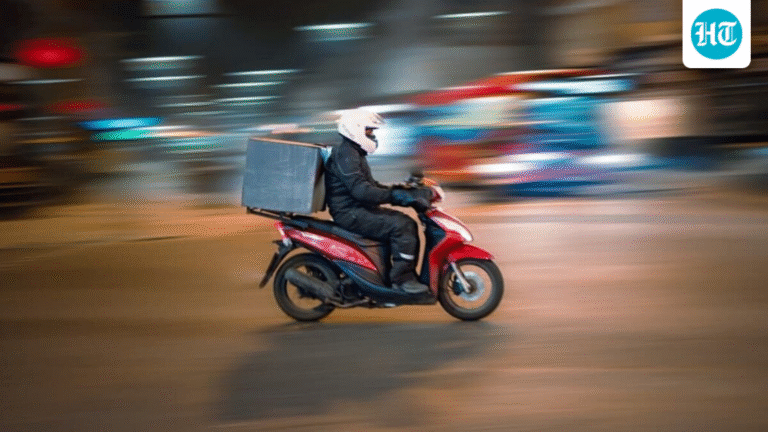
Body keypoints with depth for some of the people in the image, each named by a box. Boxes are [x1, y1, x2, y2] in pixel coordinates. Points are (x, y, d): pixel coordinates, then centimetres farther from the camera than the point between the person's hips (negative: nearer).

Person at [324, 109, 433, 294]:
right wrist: (393, 195, -29)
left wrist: (397, 190, 15)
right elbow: (360, 190, -27)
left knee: (408, 223, 6)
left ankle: (409, 274, 7)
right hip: (350, 213, -11)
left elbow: (370, 185, 27)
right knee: (400, 226, -22)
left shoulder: (355, 154, 20)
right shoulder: (345, 154, -15)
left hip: (359, 209, 11)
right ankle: (402, 278, -17)